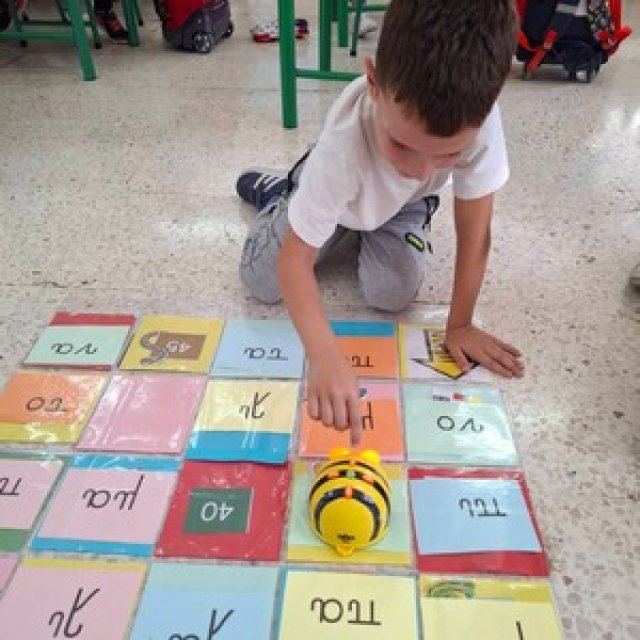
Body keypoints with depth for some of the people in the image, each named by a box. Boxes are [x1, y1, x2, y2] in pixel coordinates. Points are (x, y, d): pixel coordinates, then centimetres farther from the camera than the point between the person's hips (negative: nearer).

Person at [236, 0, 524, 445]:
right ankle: (280, 195, 25)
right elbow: (295, 260, -43)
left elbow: (474, 233, -28)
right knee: (262, 283, -6)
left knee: (393, 294, -16)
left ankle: (365, 233, 19)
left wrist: (460, 325, -21)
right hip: (332, 191, -1)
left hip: (401, 202, 2)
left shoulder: (477, 119, -40)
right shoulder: (345, 144, -45)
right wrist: (327, 359, -57)